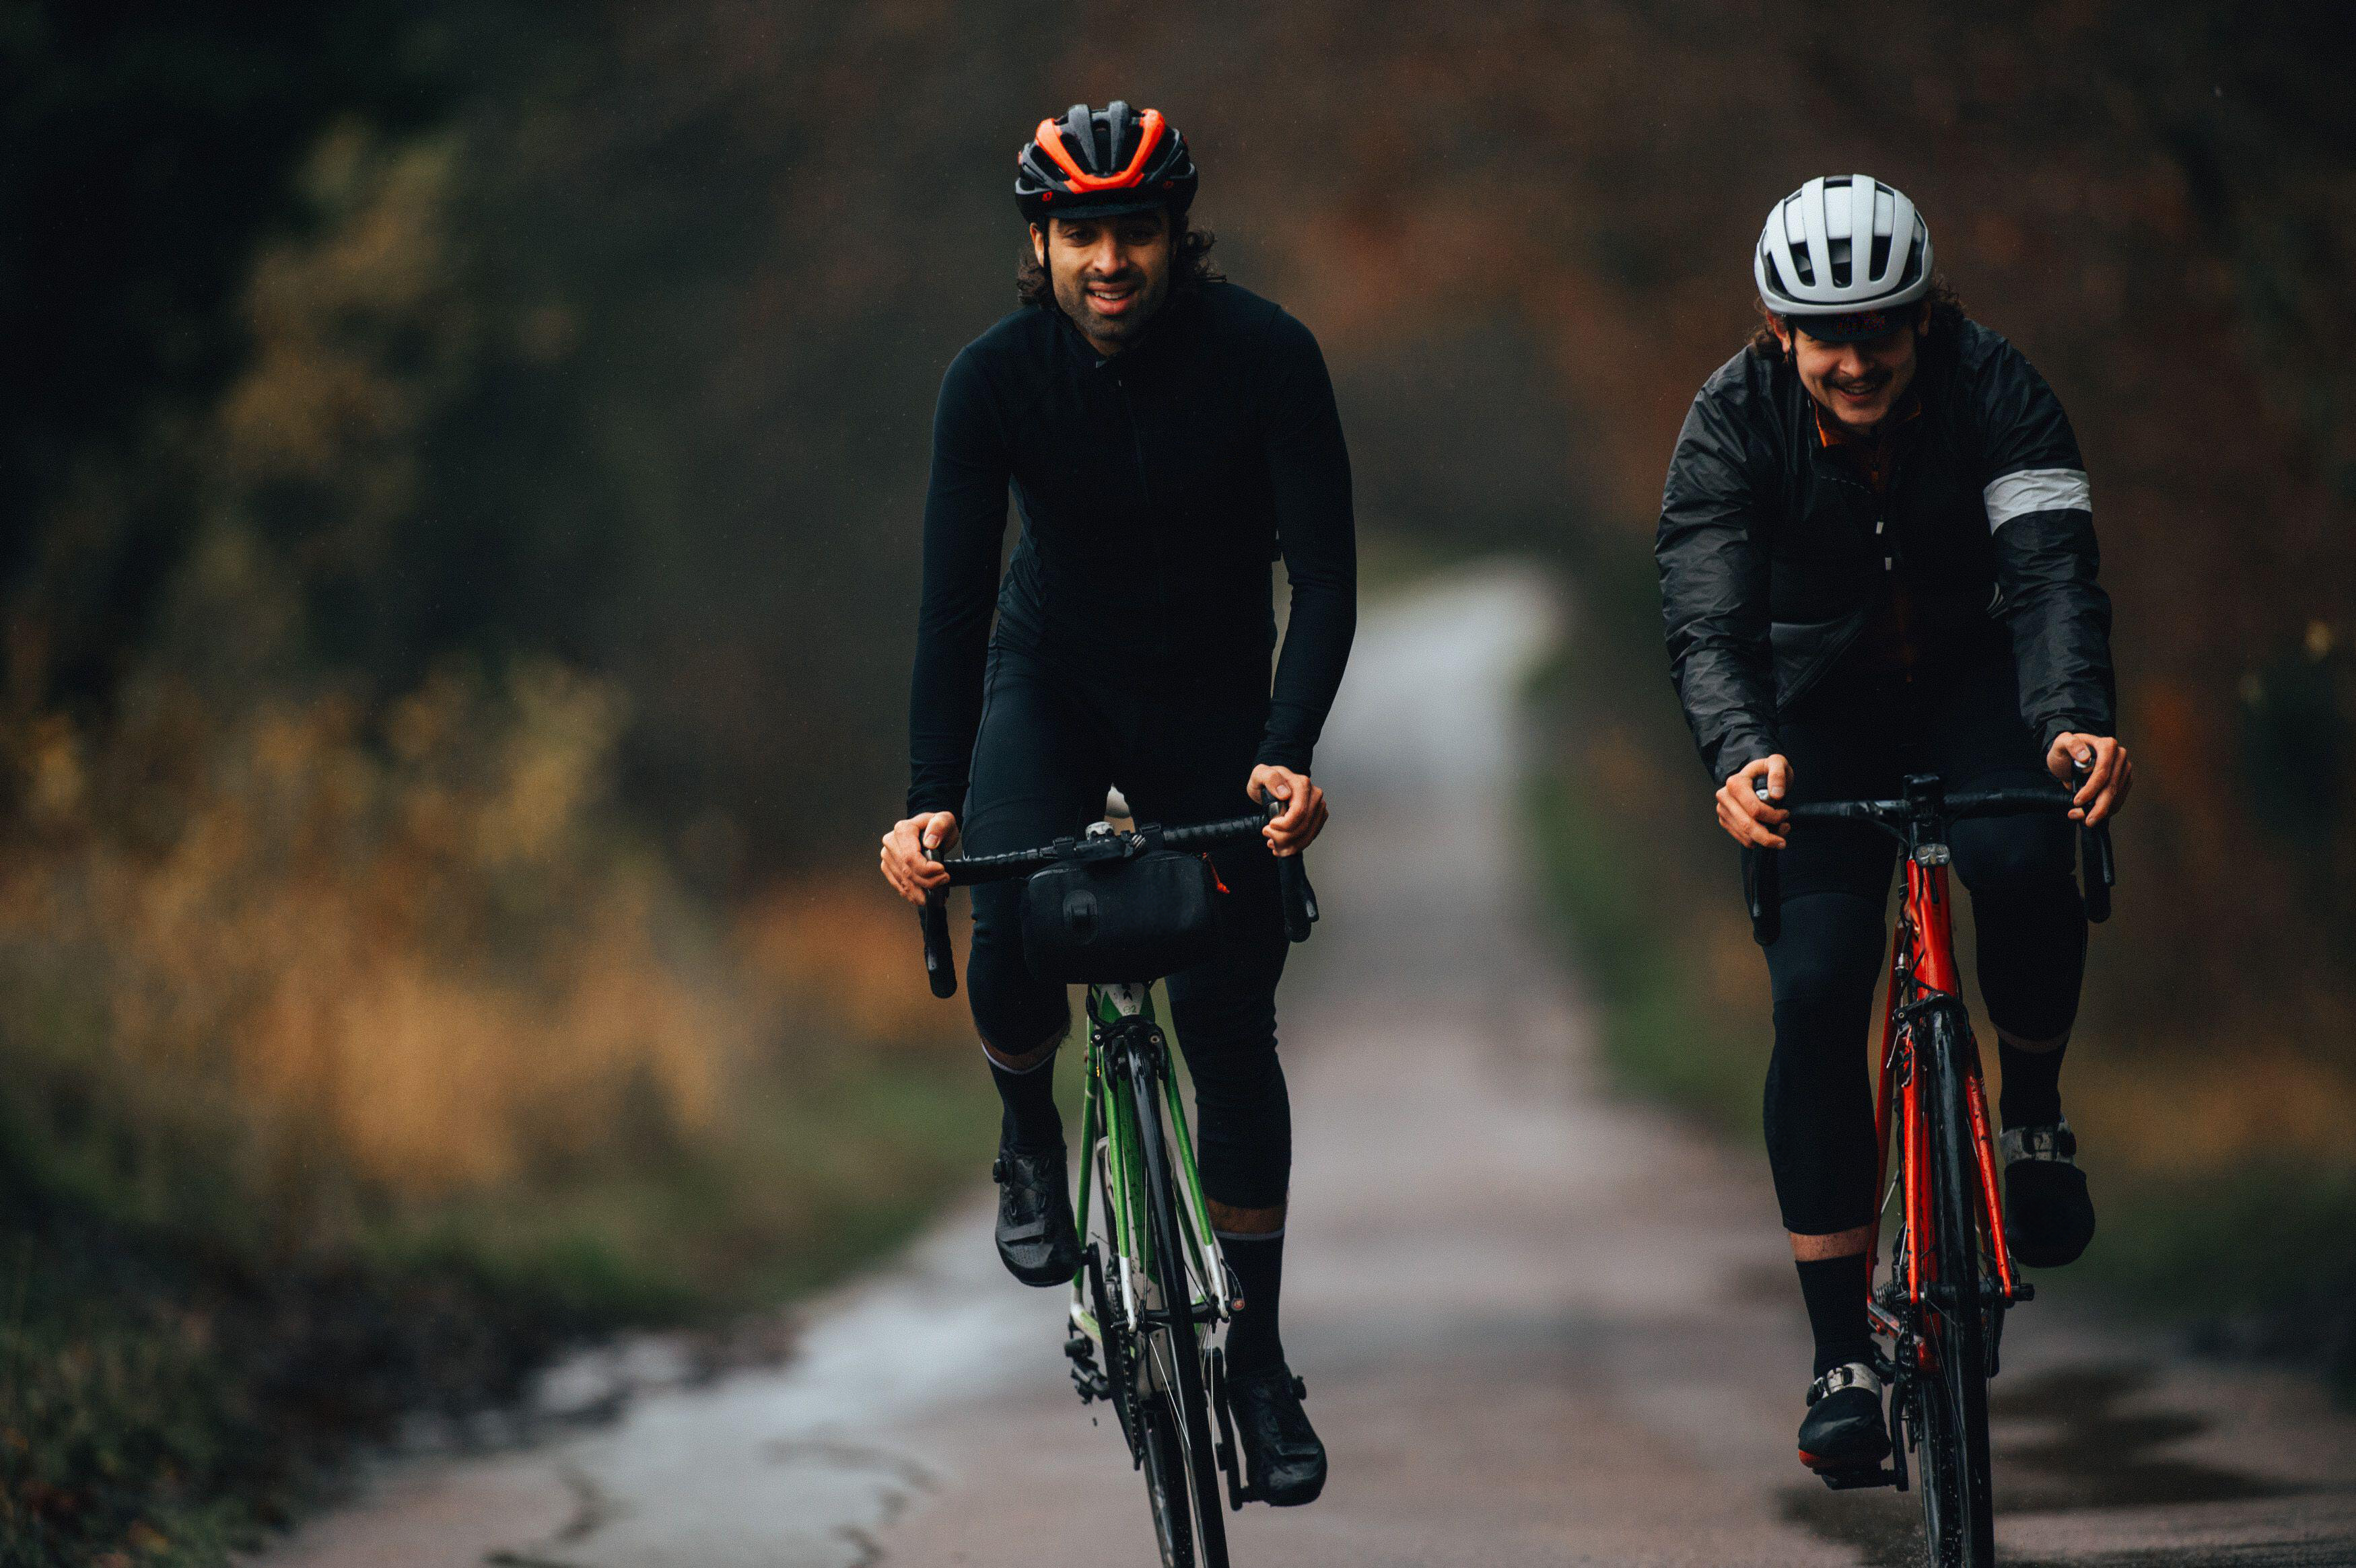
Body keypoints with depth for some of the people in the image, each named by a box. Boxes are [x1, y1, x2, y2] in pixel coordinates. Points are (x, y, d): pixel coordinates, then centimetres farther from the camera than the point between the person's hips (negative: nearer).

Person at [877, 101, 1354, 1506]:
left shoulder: (1266, 358, -23)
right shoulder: (998, 377, -21)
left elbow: (1327, 575, -25)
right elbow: (955, 596, -23)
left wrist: (1288, 753, -40)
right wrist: (931, 800, -34)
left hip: (1212, 702, 0)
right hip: (1052, 678, 0)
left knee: (1230, 1018, -5)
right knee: (1011, 916, -28)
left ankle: (1257, 1359, 5)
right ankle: (1031, 1140, 5)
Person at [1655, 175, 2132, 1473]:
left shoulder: (1994, 390, -21)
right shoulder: (1733, 423, -20)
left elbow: (2054, 573, -32)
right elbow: (1707, 621, -29)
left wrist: (2078, 722, -51)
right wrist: (1738, 755, -50)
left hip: (1971, 684, 0)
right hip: (1820, 717, 0)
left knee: (2027, 862, -33)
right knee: (1813, 998, -16)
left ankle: (2033, 1113, -3)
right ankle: (1843, 1361, -9)